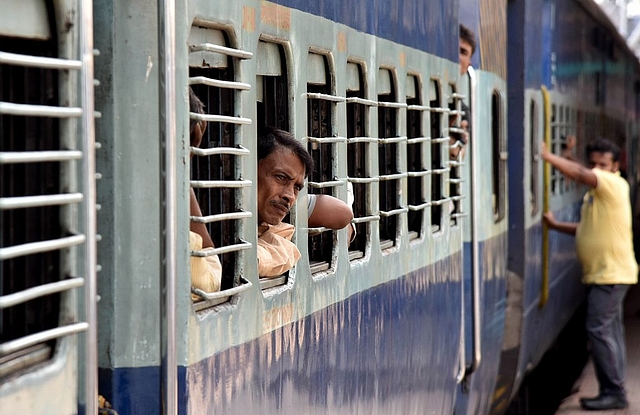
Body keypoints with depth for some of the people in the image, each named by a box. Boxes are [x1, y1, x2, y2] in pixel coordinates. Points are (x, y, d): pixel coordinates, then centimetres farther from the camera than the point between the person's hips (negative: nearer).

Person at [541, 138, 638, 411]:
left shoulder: (615, 185, -13)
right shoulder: (594, 193, 17)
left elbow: (581, 174, -29)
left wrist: (546, 155, -25)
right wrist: (556, 225, 14)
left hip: (612, 273, -10)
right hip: (599, 273, 10)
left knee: (599, 329, -13)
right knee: (610, 332, 12)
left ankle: (613, 392, -8)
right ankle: (614, 393, 17)